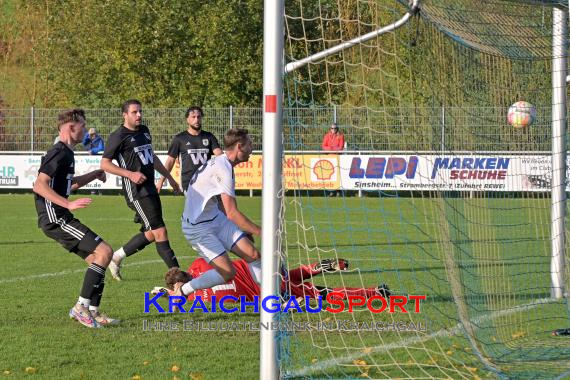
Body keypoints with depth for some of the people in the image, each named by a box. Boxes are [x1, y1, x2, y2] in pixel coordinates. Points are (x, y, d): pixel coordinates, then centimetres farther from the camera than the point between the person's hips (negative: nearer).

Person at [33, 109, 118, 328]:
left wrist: (94, 175, 26)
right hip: (54, 218, -10)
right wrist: (69, 204, -29)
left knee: (97, 260, 9)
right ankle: (81, 307, -14)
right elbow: (39, 185, -24)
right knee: (104, 251, -16)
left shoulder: (66, 153, 18)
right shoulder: (59, 153, -13)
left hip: (60, 218, 10)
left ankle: (92, 312, 11)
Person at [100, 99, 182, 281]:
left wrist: (169, 177, 29)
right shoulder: (118, 136, -9)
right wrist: (130, 174, -19)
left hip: (150, 188, 9)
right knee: (159, 232, -12)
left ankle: (116, 257, 27)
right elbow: (104, 164, -10)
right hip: (135, 191, -9)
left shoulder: (144, 131, 16)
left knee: (150, 234, 11)